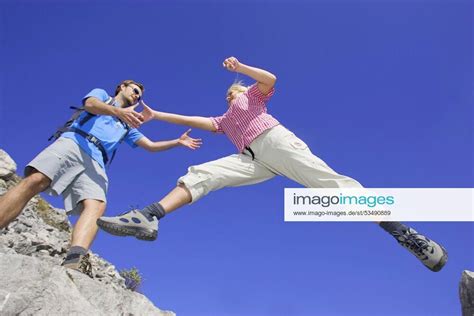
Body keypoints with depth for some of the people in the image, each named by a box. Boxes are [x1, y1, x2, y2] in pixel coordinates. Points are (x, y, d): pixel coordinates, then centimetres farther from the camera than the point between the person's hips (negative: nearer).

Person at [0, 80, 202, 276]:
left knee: (96, 205, -27)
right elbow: (90, 104, -1)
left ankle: (75, 260, -51)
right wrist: (119, 111, -20)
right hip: (72, 143, -3)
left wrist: (178, 142, 28)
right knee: (35, 181, -29)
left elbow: (151, 146, 36)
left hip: (95, 161, 4)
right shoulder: (101, 94, 24)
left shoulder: (127, 126, 39)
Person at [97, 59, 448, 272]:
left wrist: (238, 66, 7)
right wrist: (156, 115, 36)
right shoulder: (223, 120, 39)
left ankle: (404, 232, -20)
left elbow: (270, 79, 7)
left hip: (275, 140, -4)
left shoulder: (251, 95, 27)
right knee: (200, 174, -13)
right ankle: (147, 218, -30)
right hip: (253, 158, 5)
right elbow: (193, 120, 36)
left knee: (331, 183, -19)